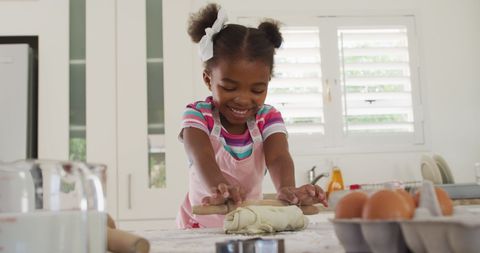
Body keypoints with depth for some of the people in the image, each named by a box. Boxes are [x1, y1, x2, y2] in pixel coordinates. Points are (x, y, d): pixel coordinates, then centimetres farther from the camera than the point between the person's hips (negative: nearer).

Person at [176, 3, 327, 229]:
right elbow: (202, 157, -28)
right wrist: (219, 187, -50)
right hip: (201, 224, -1)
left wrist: (287, 189, -43)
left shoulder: (268, 118, -4)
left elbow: (278, 158, -21)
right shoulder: (198, 115, -10)